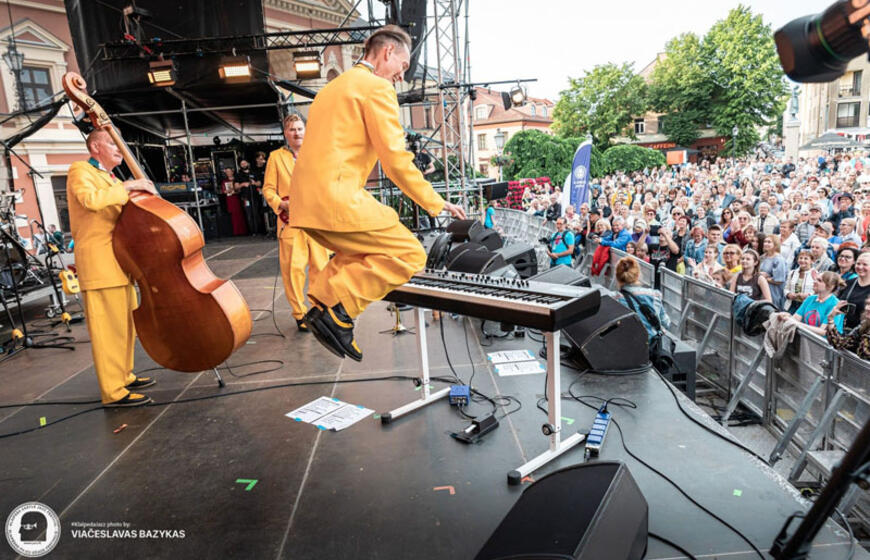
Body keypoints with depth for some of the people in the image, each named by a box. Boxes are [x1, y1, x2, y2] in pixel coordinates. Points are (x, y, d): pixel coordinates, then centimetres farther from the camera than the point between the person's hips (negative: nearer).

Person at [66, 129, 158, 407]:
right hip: (99, 262, -10)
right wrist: (126, 186, -18)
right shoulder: (80, 171, -3)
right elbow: (91, 199, -25)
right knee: (108, 327, -9)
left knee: (126, 324, 16)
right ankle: (113, 392, -4)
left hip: (119, 262, 10)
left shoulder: (111, 179, 24)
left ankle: (124, 376, 28)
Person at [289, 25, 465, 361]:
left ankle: (320, 302, 16)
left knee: (362, 251, 28)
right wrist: (436, 204, -1)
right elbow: (396, 160, -10)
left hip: (306, 200, 10)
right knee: (409, 256, -8)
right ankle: (336, 309, -11)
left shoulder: (333, 87, 26)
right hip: (337, 199, -10)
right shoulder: (377, 87, -3)